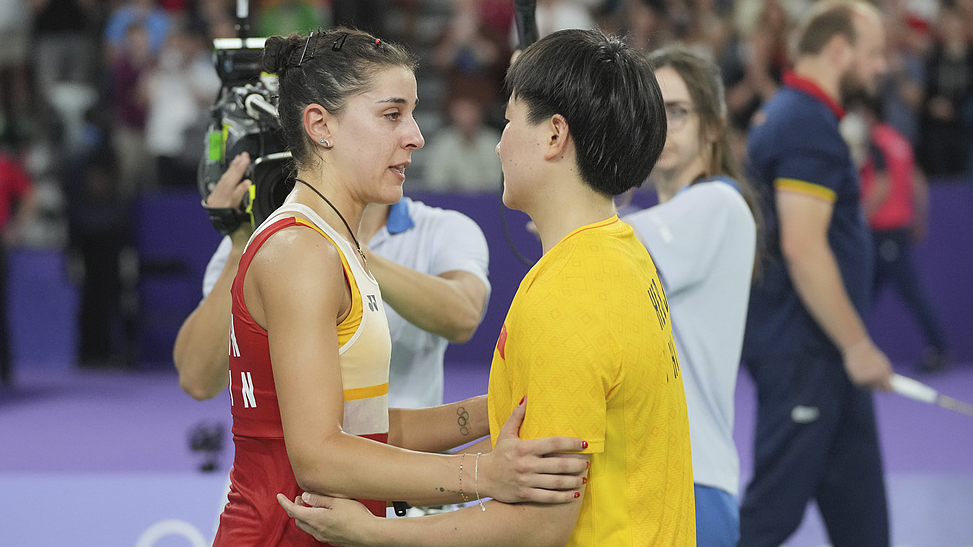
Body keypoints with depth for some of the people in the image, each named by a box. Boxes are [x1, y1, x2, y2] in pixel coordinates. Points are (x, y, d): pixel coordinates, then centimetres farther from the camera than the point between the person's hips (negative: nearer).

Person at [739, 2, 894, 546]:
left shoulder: (785, 116, 16)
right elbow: (803, 248, -24)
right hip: (805, 352, -11)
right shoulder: (809, 126, -17)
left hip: (818, 355, 11)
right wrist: (857, 346, -20)